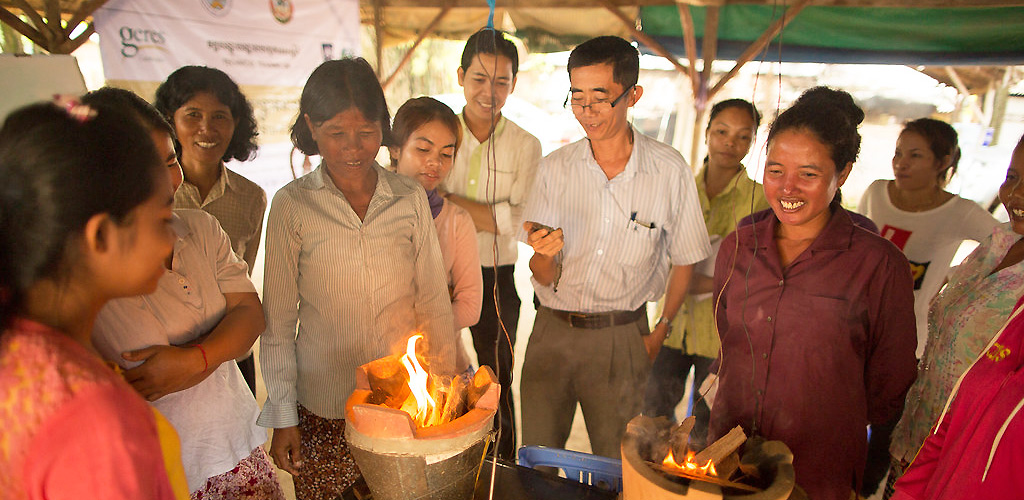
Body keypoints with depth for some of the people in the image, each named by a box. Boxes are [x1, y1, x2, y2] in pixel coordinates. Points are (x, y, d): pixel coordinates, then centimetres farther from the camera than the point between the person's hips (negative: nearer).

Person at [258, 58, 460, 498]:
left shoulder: (411, 198, -1)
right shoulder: (292, 205, -6)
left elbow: (434, 301, 4)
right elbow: (278, 321, 0)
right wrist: (282, 415, 2)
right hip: (324, 411, -1)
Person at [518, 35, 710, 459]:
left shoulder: (669, 171, -8)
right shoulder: (555, 168, -3)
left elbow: (684, 261, 6)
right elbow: (544, 278, -3)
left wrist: (660, 332, 4)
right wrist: (545, 254, -24)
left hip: (622, 336, -1)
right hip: (553, 330, 2)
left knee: (616, 467, 12)